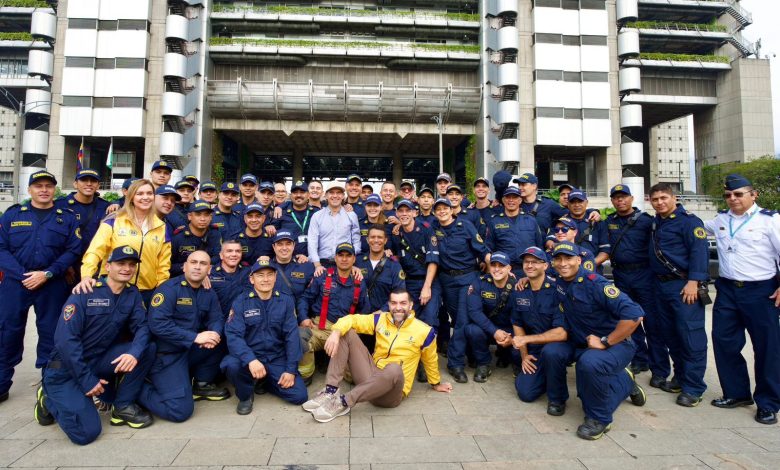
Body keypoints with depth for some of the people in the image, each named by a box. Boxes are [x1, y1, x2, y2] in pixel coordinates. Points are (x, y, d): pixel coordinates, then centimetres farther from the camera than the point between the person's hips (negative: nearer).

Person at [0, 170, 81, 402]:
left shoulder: (67, 218, 4)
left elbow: (73, 251, -3)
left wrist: (47, 274, -13)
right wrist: (22, 275, -12)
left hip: (53, 285, -1)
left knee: (50, 333, 5)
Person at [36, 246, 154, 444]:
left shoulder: (133, 294, 0)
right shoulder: (85, 293, -16)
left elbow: (142, 327, -7)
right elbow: (65, 339, -20)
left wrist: (134, 353, -30)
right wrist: (87, 380, -20)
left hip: (99, 361, 5)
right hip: (66, 369, -5)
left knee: (147, 350, -18)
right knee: (87, 431, -18)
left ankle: (123, 406, -3)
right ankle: (49, 399, 11)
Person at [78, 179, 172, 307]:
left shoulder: (161, 228, 7)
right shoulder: (113, 221, -1)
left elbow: (163, 264, 9)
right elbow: (95, 250, -11)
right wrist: (86, 276, -26)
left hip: (146, 292, 3)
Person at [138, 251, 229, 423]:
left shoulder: (209, 293, 6)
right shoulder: (169, 289, -15)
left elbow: (217, 319, 1)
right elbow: (157, 324, -25)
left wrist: (214, 334, -24)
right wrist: (195, 337, -28)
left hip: (192, 350, 7)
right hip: (167, 354, -7)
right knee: (181, 410, -18)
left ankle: (201, 384, 7)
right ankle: (139, 389, 7)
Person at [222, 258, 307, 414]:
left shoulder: (286, 301, 0)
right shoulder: (241, 302, -5)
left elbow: (292, 336, -3)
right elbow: (233, 335, -16)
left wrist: (290, 370, -11)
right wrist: (251, 360, -33)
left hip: (277, 360, 2)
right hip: (249, 358, -2)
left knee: (300, 396, -13)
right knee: (231, 364, -34)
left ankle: (267, 383, 18)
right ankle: (246, 395, 0)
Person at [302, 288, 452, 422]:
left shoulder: (423, 331, -5)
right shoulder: (380, 319, 2)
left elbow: (431, 360, 11)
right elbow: (352, 319, -2)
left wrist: (436, 384, 26)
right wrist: (336, 331, -24)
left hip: (392, 392, -4)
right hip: (370, 377, 4)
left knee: (394, 369, -41)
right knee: (347, 333, -9)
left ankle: (344, 402, -31)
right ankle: (331, 391, -19)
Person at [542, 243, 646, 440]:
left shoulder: (595, 284, -23)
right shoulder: (558, 283, -2)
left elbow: (633, 314, -30)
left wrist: (605, 342, -23)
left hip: (616, 343, -6)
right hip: (578, 342, 6)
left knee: (589, 363, -35)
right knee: (551, 352, -18)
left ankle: (599, 418, -9)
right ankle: (558, 399, 9)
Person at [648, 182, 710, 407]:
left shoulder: (688, 220, -8)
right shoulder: (655, 222, 15)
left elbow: (699, 251, -17)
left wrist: (693, 282, -22)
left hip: (684, 286, -8)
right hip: (661, 285, 8)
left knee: (691, 336, -5)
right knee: (670, 334, 13)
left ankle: (693, 388, 3)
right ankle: (680, 377, 26)